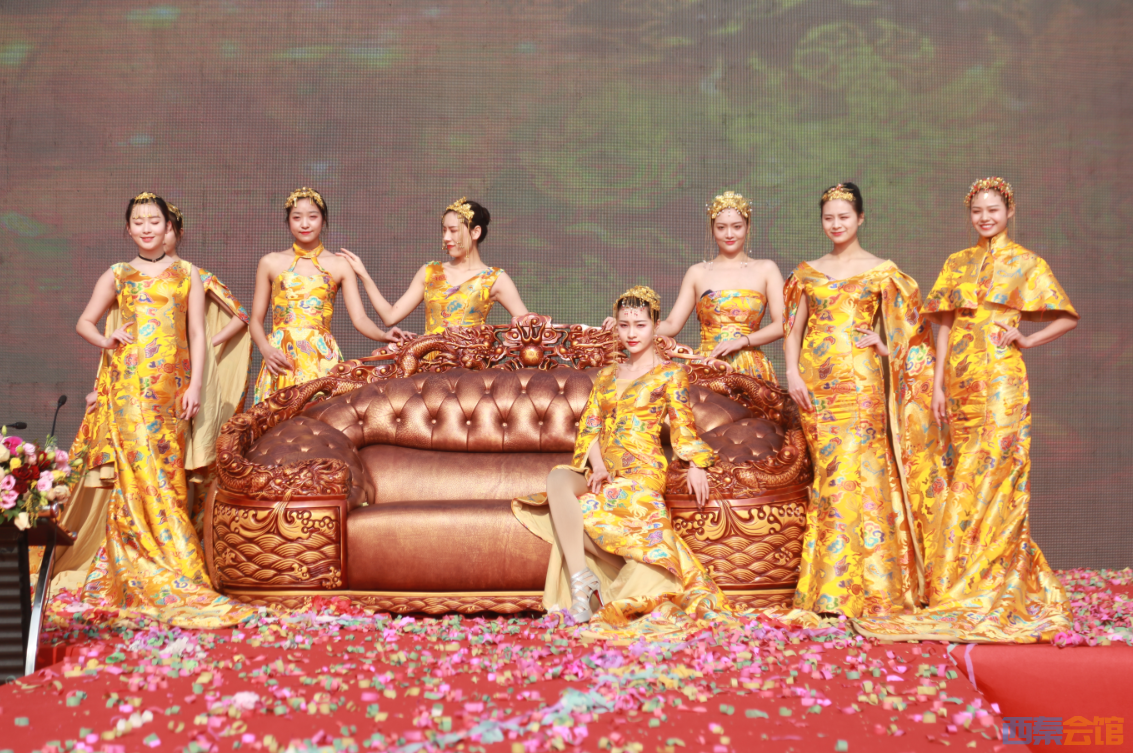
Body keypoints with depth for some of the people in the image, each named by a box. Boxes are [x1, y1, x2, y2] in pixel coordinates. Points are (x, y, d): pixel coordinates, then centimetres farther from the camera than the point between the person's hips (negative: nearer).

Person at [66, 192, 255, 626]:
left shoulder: (187, 274, 11)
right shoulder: (117, 276, 13)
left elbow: (198, 334, 8)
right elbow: (84, 322, 19)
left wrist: (195, 385, -1)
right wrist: (104, 341, -2)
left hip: (171, 385, 1)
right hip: (128, 383, -1)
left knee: (168, 476, -2)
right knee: (141, 474, -11)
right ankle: (176, 583, -10)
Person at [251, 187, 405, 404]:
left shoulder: (339, 266, 10)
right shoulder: (271, 263, 11)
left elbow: (359, 318, 0)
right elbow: (256, 320, 11)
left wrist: (384, 336, -19)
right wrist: (265, 349, -9)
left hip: (323, 361, 0)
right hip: (281, 361, 0)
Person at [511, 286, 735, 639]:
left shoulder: (670, 373, 11)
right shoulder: (606, 376, 23)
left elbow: (682, 425, 3)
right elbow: (589, 427, 13)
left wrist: (696, 465, -15)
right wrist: (598, 466, -7)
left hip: (642, 472, -5)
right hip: (605, 471, 5)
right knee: (558, 477, -30)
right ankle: (582, 579, -34)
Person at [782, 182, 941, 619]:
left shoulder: (881, 271, 6)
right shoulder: (808, 272, 14)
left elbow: (911, 327, 9)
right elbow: (792, 329, 13)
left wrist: (884, 346, -8)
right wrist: (792, 373, -1)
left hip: (860, 382, -3)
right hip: (816, 383, 3)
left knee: (856, 474, -10)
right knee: (827, 476, 2)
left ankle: (864, 586, -6)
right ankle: (827, 587, 7)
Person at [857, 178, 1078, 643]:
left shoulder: (1026, 263, 5)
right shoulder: (957, 263, 16)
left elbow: (1067, 318, 6)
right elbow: (945, 325, 13)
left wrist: (1026, 341, -5)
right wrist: (938, 384, 7)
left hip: (1001, 381, -5)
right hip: (961, 379, 5)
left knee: (992, 476, -8)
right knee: (968, 478, 4)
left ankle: (981, 591, -4)